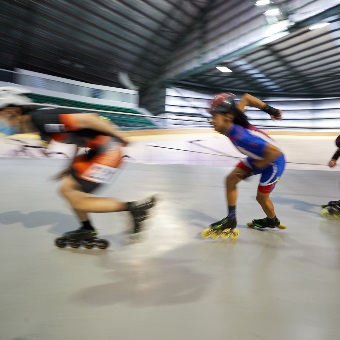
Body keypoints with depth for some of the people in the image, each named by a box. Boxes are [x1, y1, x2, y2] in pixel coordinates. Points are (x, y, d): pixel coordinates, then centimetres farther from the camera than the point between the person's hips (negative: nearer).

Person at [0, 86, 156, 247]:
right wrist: (71, 167, 21)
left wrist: (119, 136, -16)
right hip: (98, 149, 10)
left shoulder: (41, 119, -19)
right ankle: (87, 230, 32)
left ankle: (135, 207, 0)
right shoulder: (38, 119, 12)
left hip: (108, 150, -9)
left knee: (78, 202, -3)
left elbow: (87, 119, -22)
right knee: (66, 189, 15)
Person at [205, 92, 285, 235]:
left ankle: (273, 221, 41)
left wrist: (258, 166, -25)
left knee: (261, 197, 9)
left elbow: (275, 151, -41)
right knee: (231, 179, -1)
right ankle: (231, 219, 10)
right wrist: (269, 109, 1)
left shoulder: (240, 137, -41)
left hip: (273, 161, -8)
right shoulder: (232, 120, -19)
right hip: (257, 157, 8)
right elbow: (246, 97, -4)